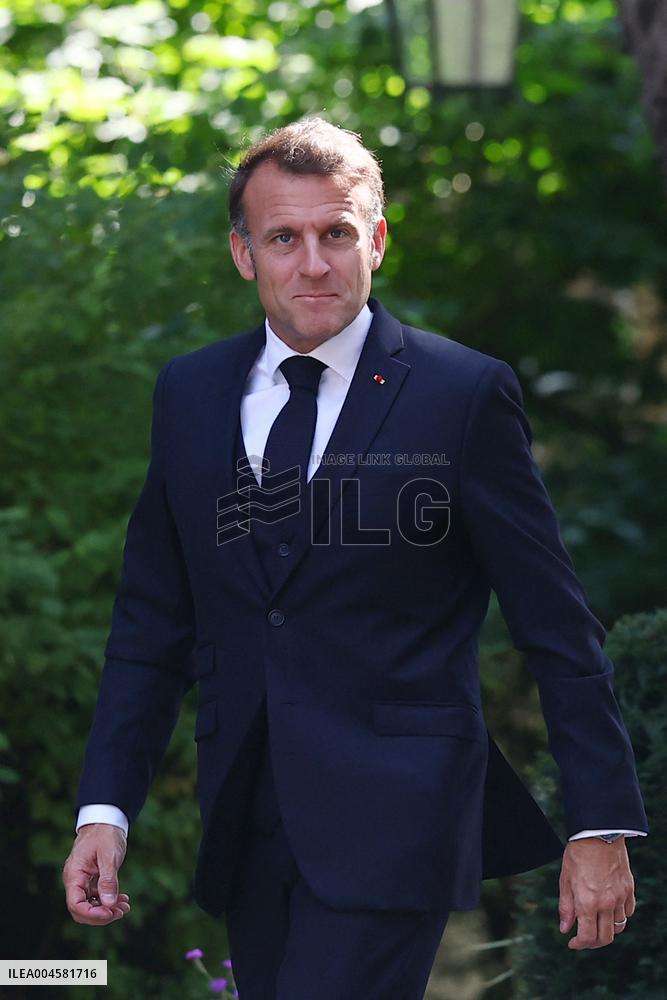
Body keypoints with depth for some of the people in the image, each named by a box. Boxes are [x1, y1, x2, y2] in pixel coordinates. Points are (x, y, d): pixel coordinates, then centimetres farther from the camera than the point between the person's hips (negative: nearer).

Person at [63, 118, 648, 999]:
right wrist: (105, 809, 4)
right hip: (246, 820, 5)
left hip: (393, 820, -5)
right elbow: (153, 626, 13)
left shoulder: (466, 394, -4)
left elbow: (559, 631, -2)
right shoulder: (188, 395, 10)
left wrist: (602, 825, -4)